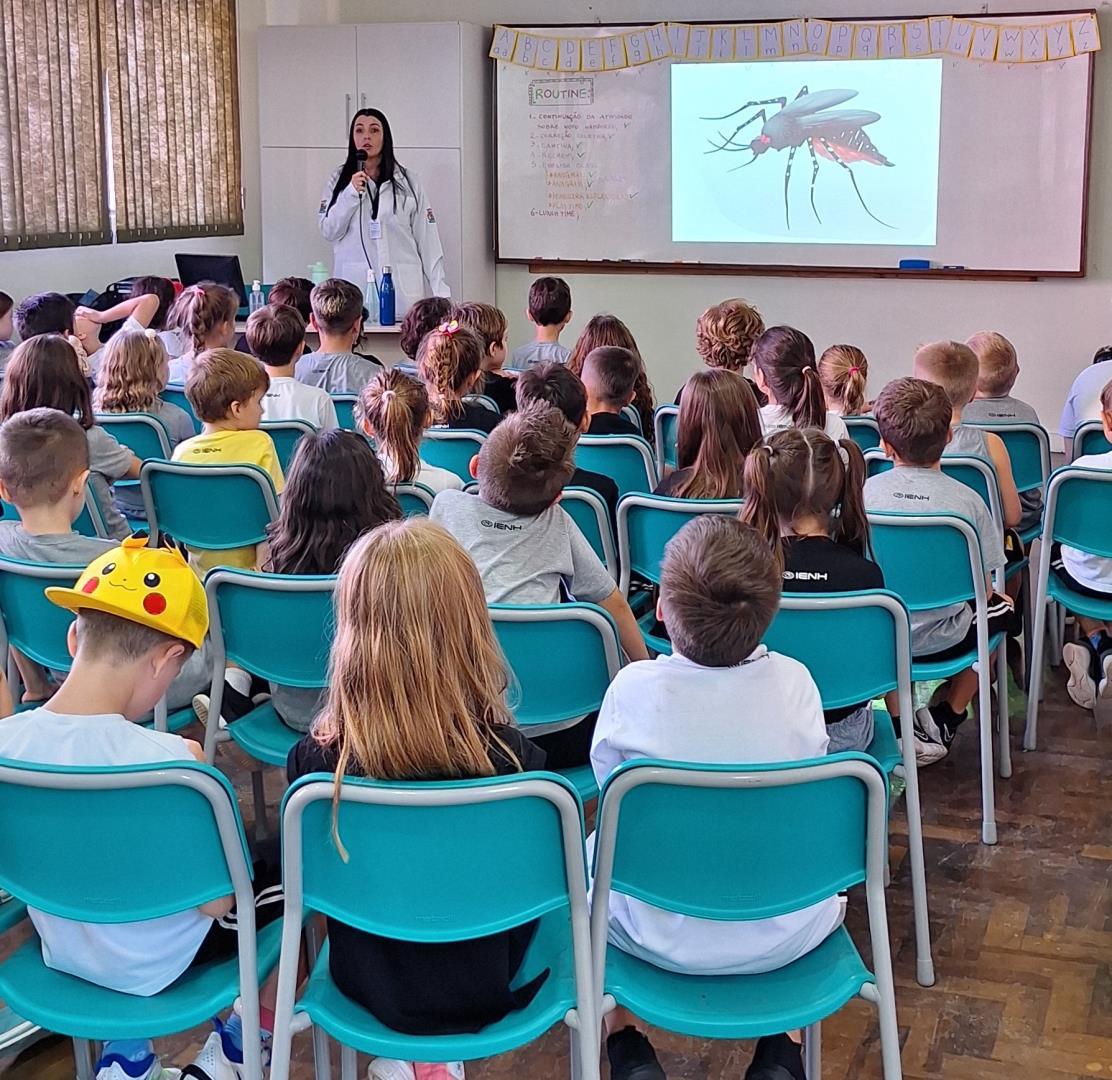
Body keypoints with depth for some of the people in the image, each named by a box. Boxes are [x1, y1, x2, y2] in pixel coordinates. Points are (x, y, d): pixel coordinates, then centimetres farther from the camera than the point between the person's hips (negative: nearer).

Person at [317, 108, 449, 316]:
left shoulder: (407, 181, 9)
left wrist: (440, 293, 2)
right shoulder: (338, 180, 12)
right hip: (353, 286, 0)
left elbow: (427, 238, 7)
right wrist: (352, 193, -7)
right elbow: (328, 232, 5)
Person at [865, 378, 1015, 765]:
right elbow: (983, 588, -7)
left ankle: (901, 729, 26)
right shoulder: (967, 500, -14)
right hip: (940, 639, -1)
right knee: (1001, 609, 29)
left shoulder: (863, 493, -12)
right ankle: (945, 721, 27)